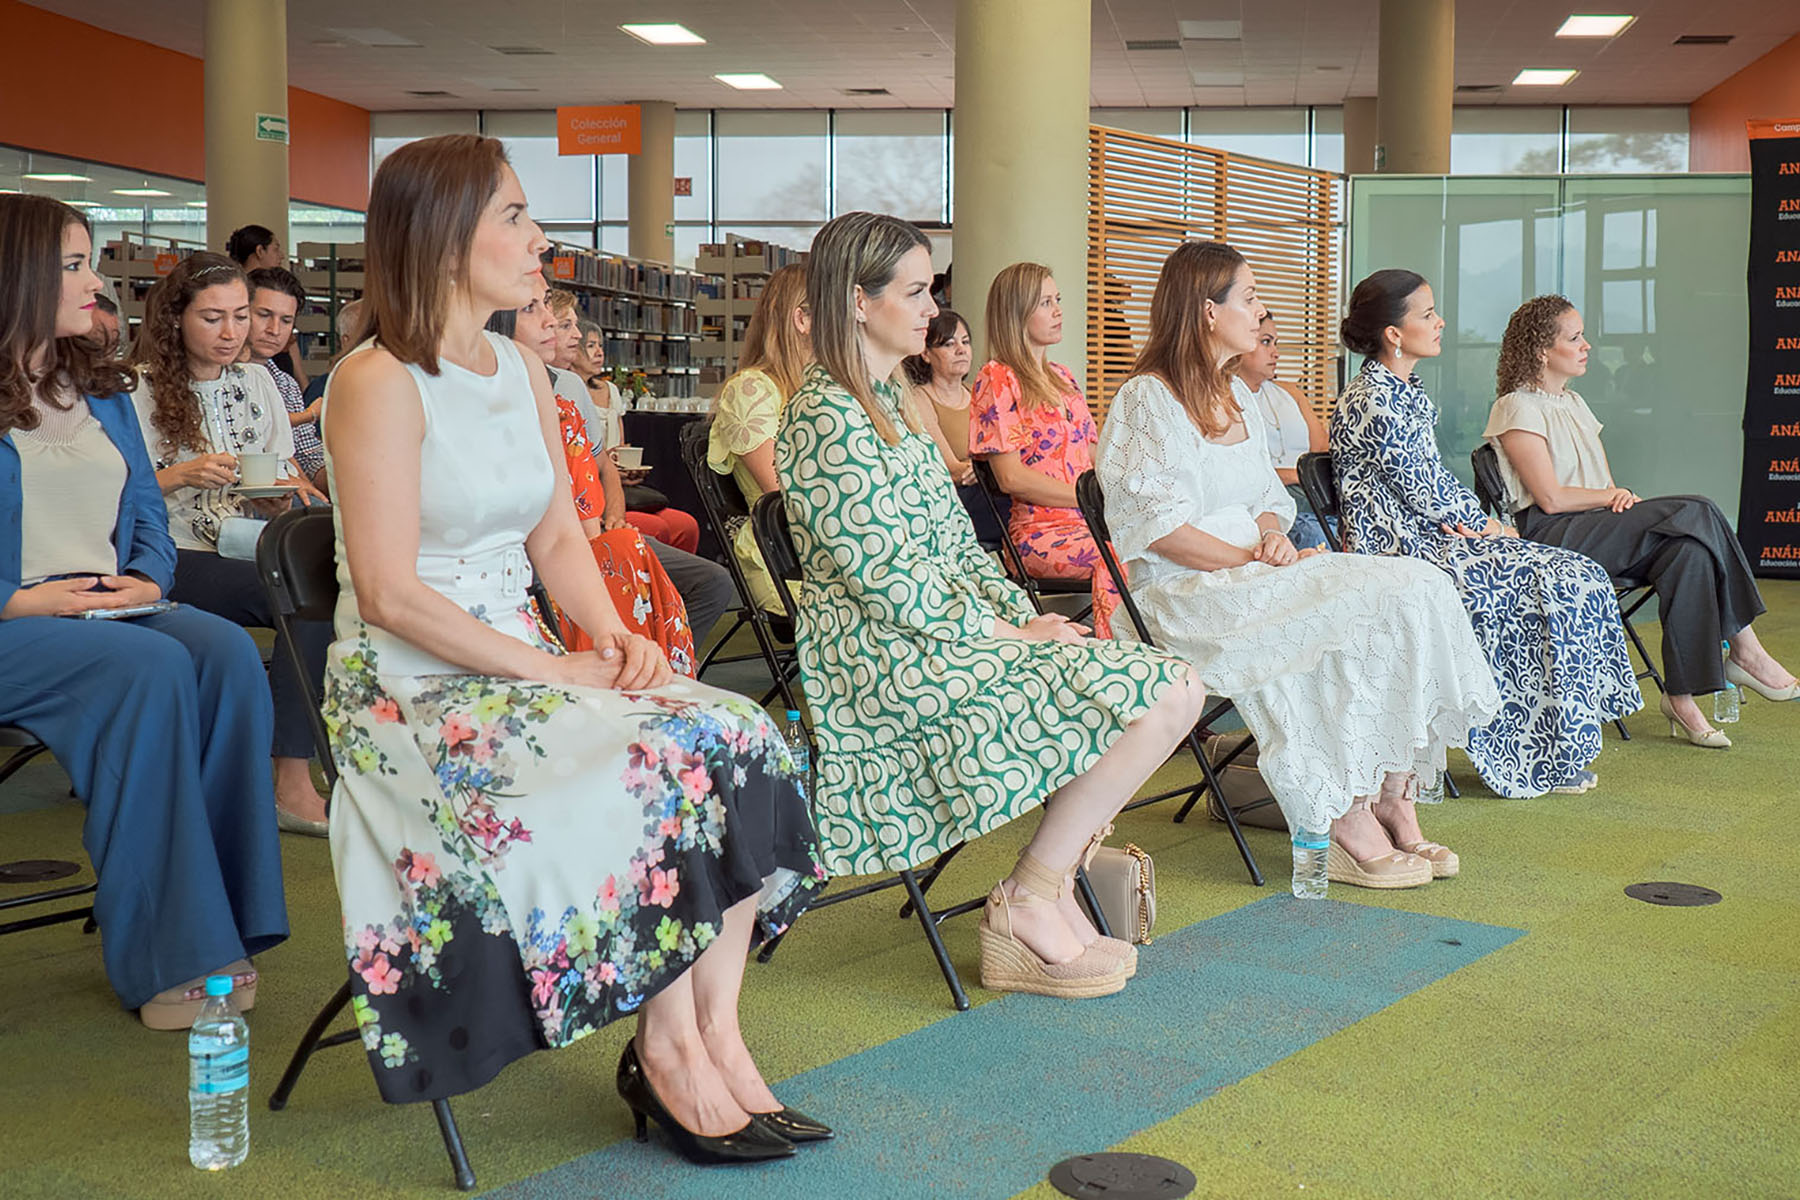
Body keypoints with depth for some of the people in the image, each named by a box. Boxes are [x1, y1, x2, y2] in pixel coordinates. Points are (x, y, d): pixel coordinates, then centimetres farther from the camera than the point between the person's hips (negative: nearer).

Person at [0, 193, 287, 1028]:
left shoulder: (99, 390, 17)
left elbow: (147, 512, 16)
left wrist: (146, 579, -4)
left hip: (110, 609, 6)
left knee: (229, 654, -24)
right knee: (151, 668, -32)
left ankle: (218, 931, -20)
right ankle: (164, 955, -27)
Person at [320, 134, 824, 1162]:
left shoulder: (523, 371, 13)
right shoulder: (379, 383, -12)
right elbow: (391, 595, -18)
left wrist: (614, 632, -6)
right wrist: (557, 669, -19)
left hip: (522, 668, 8)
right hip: (410, 689, -7)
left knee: (737, 738, -13)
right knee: (647, 769, -28)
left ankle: (718, 1035, -13)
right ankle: (668, 1054, -11)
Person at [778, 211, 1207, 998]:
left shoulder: (889, 400, 18)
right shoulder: (825, 417, -13)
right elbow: (884, 578, -19)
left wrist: (1028, 618, 3)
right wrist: (1014, 636, -14)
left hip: (949, 634, 9)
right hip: (891, 663, -9)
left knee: (1175, 689, -4)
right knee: (1154, 699, -18)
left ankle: (1049, 884, 1)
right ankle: (1027, 905, -7)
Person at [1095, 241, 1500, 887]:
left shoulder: (1239, 406, 22)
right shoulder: (1146, 399, -5)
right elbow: (1156, 529, -13)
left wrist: (1272, 536, -1)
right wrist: (1251, 559, -17)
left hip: (1255, 577, 8)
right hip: (1186, 593, -8)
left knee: (1419, 588, -15)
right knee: (1366, 612, -28)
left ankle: (1392, 797, -19)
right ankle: (1348, 819, -23)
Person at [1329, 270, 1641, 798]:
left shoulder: (1404, 391, 15)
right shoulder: (1373, 400, -17)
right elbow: (1420, 487, -16)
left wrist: (1478, 519, 0)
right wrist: (1484, 524, -2)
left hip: (1433, 531, 10)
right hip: (1404, 546, -10)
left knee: (1577, 575, -1)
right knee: (1558, 584, -16)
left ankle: (1564, 749, 1)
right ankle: (1550, 758, -6)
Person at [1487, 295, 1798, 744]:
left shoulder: (1573, 403, 25)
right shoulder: (1517, 409, -3)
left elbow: (1605, 483, 20)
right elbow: (1550, 498, -12)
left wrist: (1620, 498, -3)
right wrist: (1612, 496, -3)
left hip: (1597, 525, 8)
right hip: (1549, 538, -8)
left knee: (1687, 551, -25)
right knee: (1695, 514, -24)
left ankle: (1682, 697, -27)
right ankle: (1745, 648, -16)